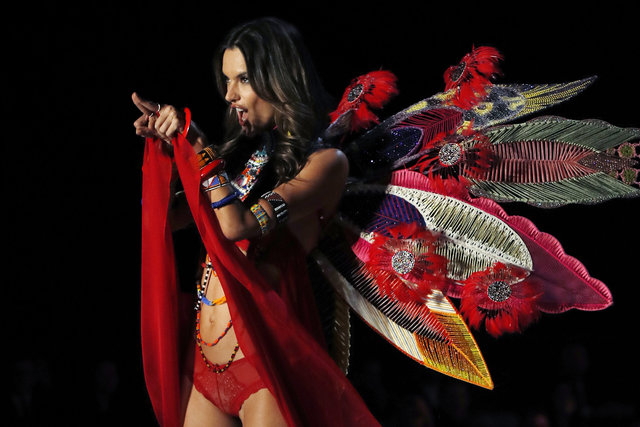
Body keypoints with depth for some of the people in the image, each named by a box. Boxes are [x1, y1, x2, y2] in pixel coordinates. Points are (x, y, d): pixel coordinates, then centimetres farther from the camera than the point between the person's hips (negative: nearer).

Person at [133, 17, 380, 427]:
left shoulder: (325, 162, -7)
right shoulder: (243, 152, 14)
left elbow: (237, 225, -19)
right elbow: (169, 218, 12)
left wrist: (196, 143, -13)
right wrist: (163, 146, 2)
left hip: (263, 361, -6)